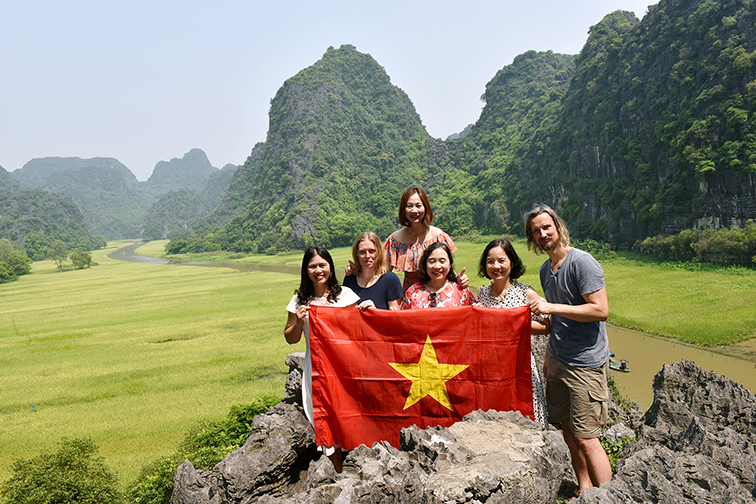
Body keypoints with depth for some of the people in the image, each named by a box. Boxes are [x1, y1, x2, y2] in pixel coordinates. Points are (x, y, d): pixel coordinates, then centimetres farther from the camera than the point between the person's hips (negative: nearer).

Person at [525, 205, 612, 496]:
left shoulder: (582, 262, -13)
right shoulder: (546, 269, 12)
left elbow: (601, 310, -20)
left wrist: (553, 307, -22)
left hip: (585, 364, -8)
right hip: (558, 362, 8)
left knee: (585, 438, -7)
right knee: (568, 431, 14)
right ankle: (583, 490, 28)